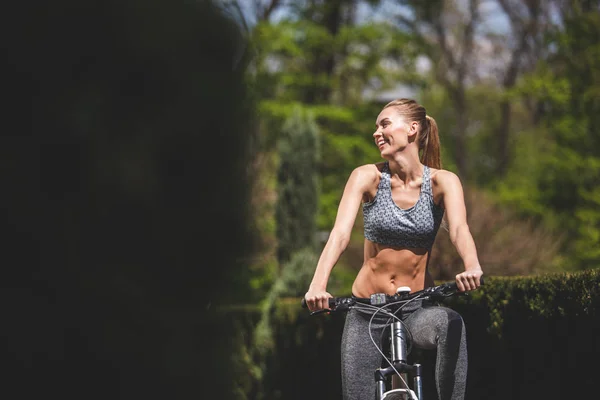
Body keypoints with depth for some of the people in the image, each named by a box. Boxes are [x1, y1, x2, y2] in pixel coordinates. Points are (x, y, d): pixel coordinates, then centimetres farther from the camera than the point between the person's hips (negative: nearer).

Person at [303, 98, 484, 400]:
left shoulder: (442, 182, -7)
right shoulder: (367, 177, -7)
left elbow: (459, 228, -25)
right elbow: (340, 233, -20)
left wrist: (472, 267, -48)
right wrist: (317, 285, -38)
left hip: (418, 307, -1)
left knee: (451, 325, -35)